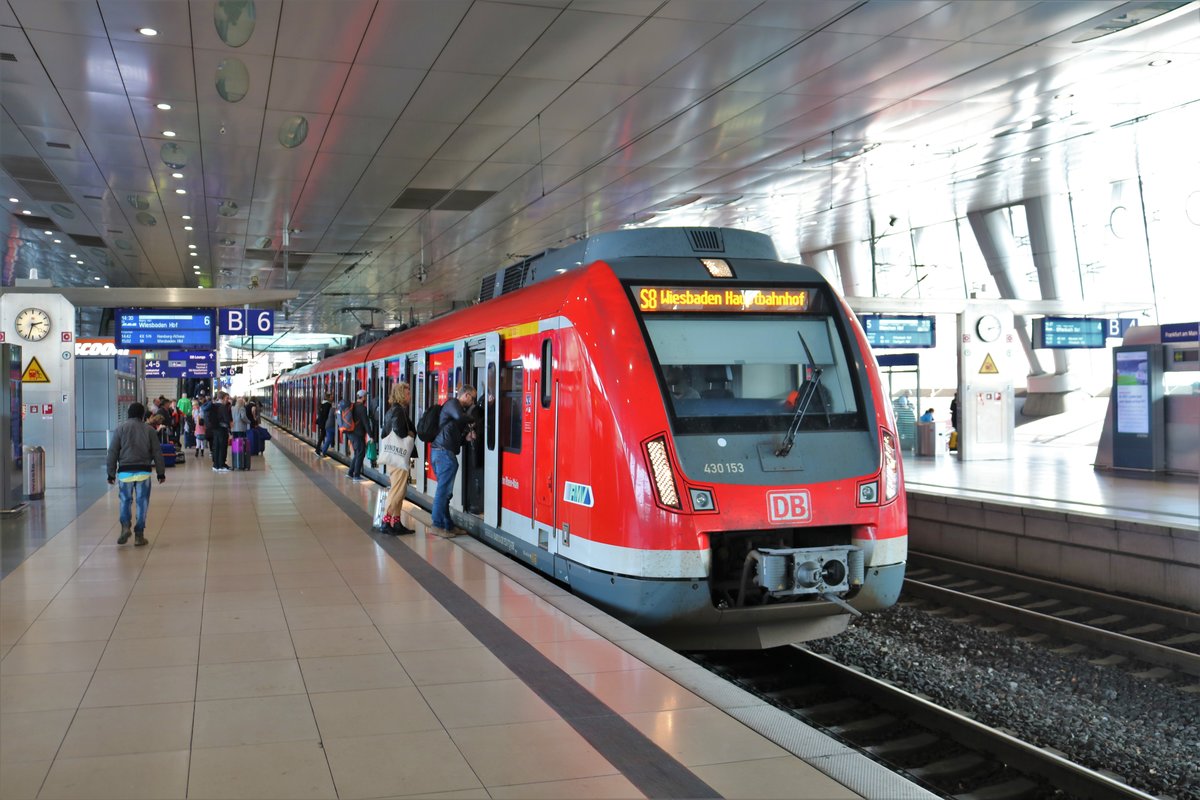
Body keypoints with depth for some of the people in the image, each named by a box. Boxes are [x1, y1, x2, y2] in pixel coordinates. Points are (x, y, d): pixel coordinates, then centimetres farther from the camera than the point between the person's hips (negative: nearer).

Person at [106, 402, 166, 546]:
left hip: (125, 471, 0)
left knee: (125, 500, 14)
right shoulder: (149, 430, 3)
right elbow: (157, 453, 5)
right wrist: (161, 473, 12)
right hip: (143, 471, 0)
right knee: (142, 502, 4)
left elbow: (113, 452, 2)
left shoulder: (120, 428, 3)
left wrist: (111, 473, 9)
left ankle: (125, 525, -8)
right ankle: (139, 535, 5)